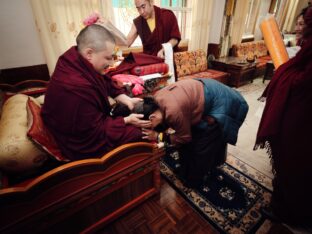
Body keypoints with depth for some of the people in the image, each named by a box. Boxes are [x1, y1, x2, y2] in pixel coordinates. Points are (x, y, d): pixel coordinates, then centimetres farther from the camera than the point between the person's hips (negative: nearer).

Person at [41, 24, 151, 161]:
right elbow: (96, 132, -27)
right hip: (85, 145, -9)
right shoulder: (76, 88, -37)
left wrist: (126, 100, -6)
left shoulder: (76, 60, -10)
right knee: (138, 132, -8)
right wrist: (127, 121, -19)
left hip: (91, 124, 9)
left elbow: (106, 82, 5)